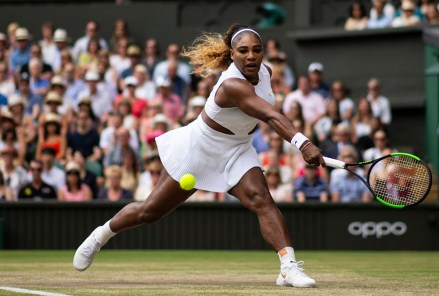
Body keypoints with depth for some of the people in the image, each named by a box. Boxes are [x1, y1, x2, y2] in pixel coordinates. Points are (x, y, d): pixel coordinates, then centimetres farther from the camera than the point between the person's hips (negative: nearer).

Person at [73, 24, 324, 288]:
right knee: (151, 211, 9)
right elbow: (270, 116, -49)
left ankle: (289, 268, -30)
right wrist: (303, 143, -58)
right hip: (199, 148, -6)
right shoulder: (233, 85, -35)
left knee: (261, 199, -21)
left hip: (237, 151, 6)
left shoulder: (264, 71, -9)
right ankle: (102, 234, 35)